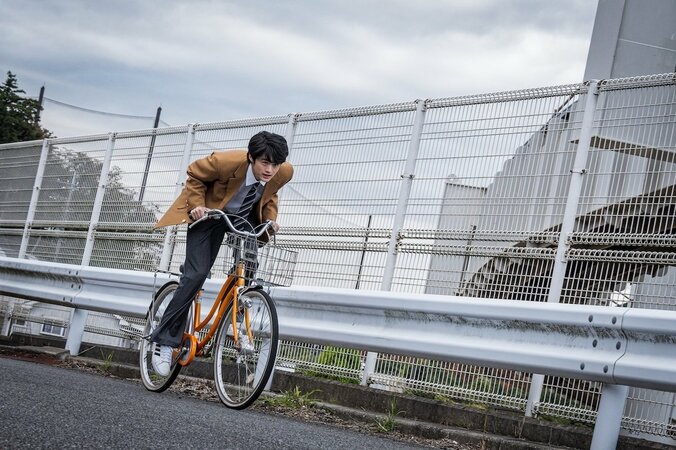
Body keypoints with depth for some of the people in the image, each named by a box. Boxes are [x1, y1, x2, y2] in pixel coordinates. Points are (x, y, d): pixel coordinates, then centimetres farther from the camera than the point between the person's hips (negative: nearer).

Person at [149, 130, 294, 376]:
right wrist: (196, 205, -23)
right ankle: (164, 341, -7)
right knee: (196, 275, -14)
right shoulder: (226, 162, -35)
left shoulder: (285, 172, -21)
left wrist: (270, 218, -9)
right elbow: (194, 175, -14)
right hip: (210, 213, -5)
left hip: (244, 217, 5)